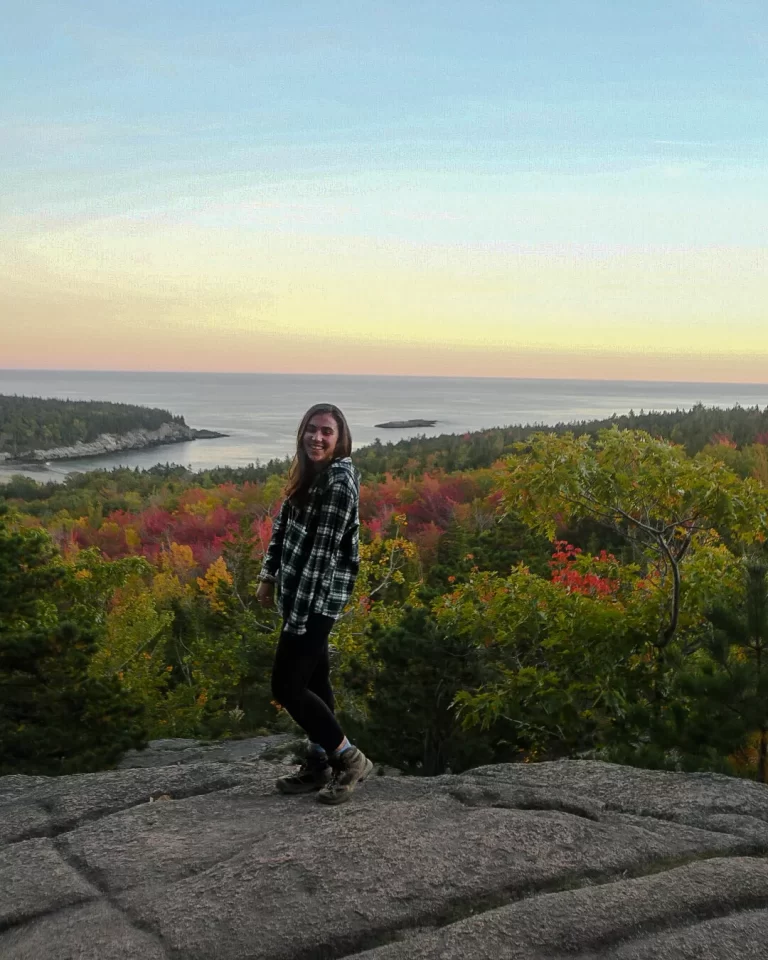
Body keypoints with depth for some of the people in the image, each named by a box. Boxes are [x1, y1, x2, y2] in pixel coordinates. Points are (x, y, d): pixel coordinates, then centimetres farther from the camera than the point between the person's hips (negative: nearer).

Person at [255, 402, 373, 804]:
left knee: (286, 686, -5)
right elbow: (284, 523, 16)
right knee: (313, 678, 15)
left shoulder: (340, 482, -21)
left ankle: (350, 758, 7)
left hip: (318, 597, -9)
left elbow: (323, 551, -23)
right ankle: (318, 764, 27)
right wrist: (269, 576, 15)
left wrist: (299, 612, -23)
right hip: (301, 594, 9)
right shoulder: (308, 473, 7)